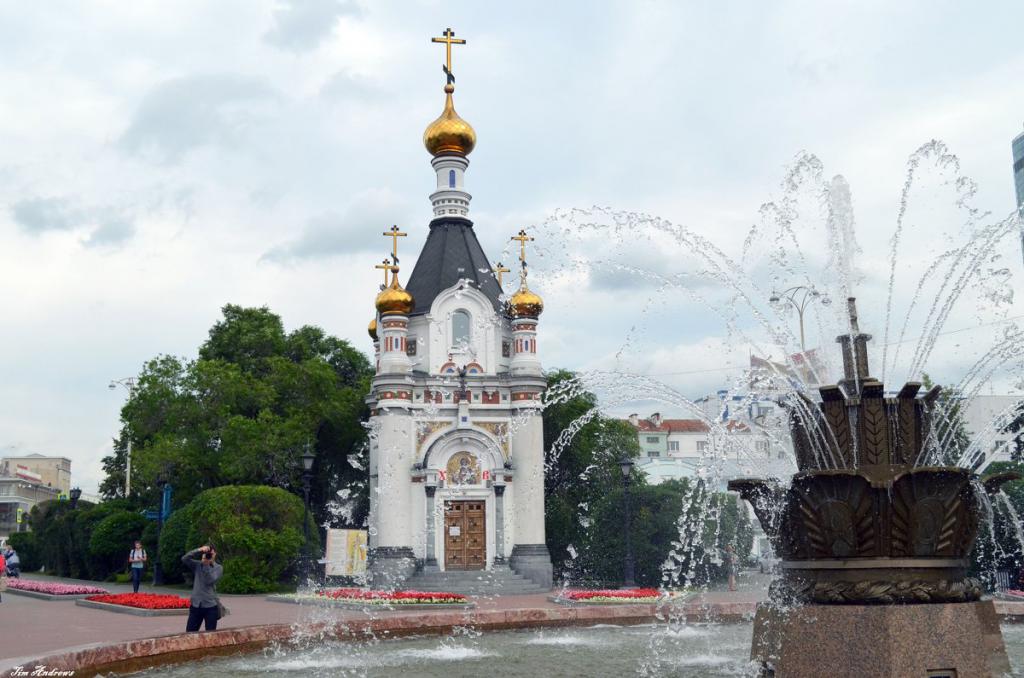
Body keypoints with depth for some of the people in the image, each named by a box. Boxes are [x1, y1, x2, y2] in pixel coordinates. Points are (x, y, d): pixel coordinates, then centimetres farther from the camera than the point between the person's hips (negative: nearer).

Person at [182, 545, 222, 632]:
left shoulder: (218, 568, 1)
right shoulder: (197, 565, 6)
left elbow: (209, 580, -14)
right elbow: (184, 559, -10)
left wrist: (207, 564, -17)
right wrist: (199, 550, -20)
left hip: (210, 606, -2)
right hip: (195, 605, 2)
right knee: (189, 633, 3)